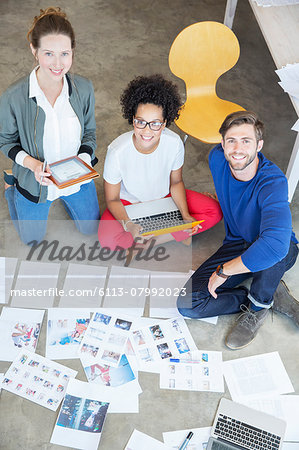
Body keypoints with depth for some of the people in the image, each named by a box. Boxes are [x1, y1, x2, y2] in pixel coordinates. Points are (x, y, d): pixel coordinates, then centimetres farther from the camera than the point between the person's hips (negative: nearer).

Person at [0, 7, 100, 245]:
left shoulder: (84, 88, -17)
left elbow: (89, 133, -3)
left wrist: (83, 161, -22)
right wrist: (32, 163, -28)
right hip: (35, 181, -2)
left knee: (91, 229, 23)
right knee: (32, 239, 22)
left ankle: (66, 197, 49)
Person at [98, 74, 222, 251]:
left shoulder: (174, 143, -22)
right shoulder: (118, 151, -29)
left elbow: (176, 182, -3)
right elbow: (112, 199, -17)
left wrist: (185, 215, -17)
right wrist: (128, 225, -35)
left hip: (164, 196, 3)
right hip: (129, 202, -3)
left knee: (215, 211, -12)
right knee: (108, 240, -32)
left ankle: (148, 241, -14)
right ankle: (176, 235, -11)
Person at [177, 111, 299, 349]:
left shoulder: (272, 182, -32)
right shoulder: (217, 158, -14)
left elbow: (275, 245, -47)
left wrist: (223, 271, -37)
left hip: (279, 256, -4)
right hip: (237, 245, 5)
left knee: (275, 249, -44)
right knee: (188, 304, -15)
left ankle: (257, 307, -13)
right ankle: (272, 296, -6)